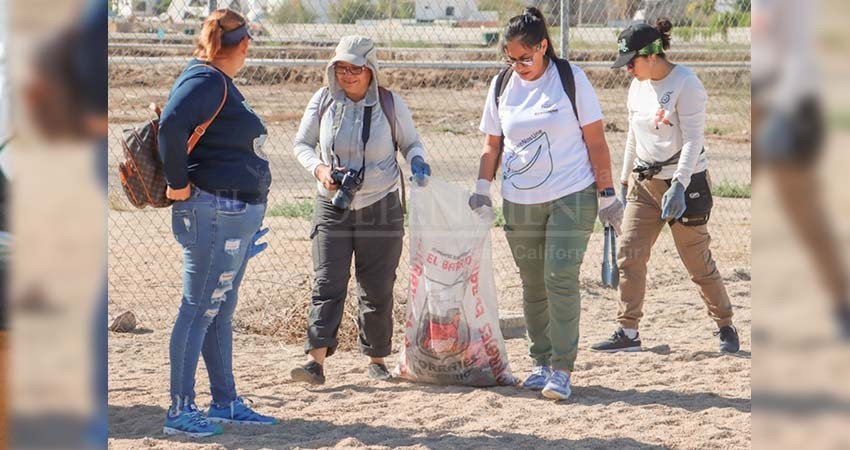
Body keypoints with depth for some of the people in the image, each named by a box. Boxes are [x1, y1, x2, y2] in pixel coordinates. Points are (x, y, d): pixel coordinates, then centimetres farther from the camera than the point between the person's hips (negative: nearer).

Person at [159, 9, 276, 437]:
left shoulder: (220, 83, 16)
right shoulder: (205, 81, -14)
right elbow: (171, 124, -29)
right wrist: (178, 184, -21)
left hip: (237, 217, 10)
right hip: (213, 213, -10)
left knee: (221, 312, 15)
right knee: (199, 311, -6)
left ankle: (226, 403, 24)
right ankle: (180, 410, -2)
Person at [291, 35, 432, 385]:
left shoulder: (390, 104, -2)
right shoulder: (323, 101, 0)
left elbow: (410, 142, 10)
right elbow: (302, 144, 8)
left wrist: (417, 161, -12)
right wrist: (319, 169, -12)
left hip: (381, 208, 0)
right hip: (332, 208, 0)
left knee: (378, 290, 5)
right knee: (327, 285, -11)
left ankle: (376, 359, 17)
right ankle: (316, 360, -17)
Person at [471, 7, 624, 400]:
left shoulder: (571, 79, -5)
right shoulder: (502, 86, 5)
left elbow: (595, 140, -2)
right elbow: (492, 144, 13)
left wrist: (606, 193, -4)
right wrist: (482, 187, 0)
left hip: (572, 196, -4)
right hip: (519, 202, 4)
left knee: (561, 280, -12)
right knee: (532, 286, 7)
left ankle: (562, 369, -8)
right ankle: (541, 362, 19)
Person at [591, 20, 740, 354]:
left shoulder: (685, 84, -14)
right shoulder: (638, 86, 9)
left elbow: (693, 139, -19)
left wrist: (678, 186, -27)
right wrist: (625, 179, 19)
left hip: (685, 182, -7)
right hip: (644, 182, 7)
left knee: (698, 262, -1)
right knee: (629, 255, -2)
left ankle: (725, 327, 16)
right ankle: (627, 332, 2)